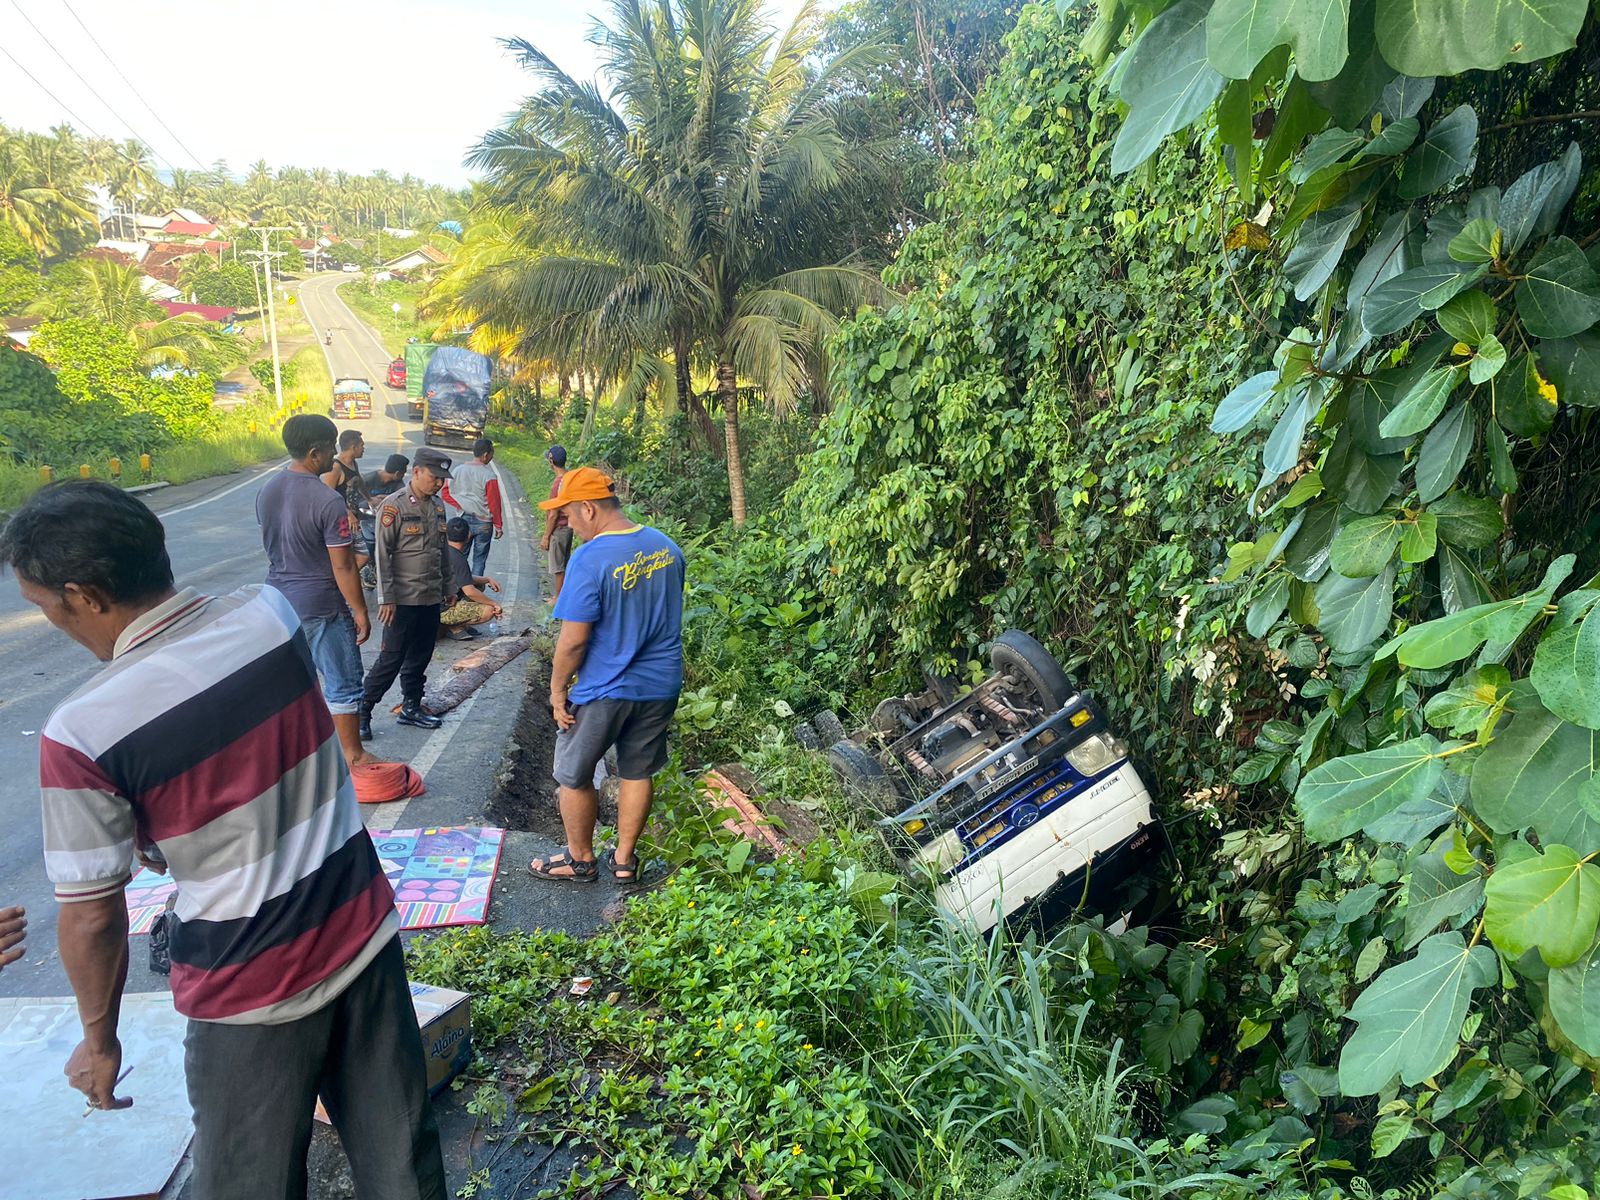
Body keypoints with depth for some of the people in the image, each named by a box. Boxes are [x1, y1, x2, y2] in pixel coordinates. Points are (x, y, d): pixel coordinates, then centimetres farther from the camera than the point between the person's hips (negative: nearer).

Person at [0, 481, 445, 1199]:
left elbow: (91, 917, -12)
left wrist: (99, 1040, 6)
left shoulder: (80, 733, -21)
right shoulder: (271, 613, -8)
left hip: (253, 992, -4)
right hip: (366, 936, 4)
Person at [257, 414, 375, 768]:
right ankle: (352, 755, 15)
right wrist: (360, 611, -9)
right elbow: (343, 568, -18)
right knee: (344, 683, 6)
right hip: (321, 606, -7)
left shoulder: (266, 492, 2)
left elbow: (272, 545, 14)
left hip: (280, 599, 7)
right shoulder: (328, 502, -21)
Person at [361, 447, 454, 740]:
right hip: (404, 599, -7)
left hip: (431, 598, 7)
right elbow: (383, 555, -14)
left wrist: (447, 589, 20)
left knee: (420, 657, 15)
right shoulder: (394, 506, -13)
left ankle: (411, 707, 28)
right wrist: (386, 598, -17)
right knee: (391, 659, -3)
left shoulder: (438, 507, 9)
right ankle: (362, 713, 8)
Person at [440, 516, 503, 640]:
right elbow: (470, 591, -27)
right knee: (488, 611, -21)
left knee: (480, 585, 22)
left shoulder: (443, 550, 7)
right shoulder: (457, 559, -22)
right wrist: (494, 604, -15)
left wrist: (487, 579, 8)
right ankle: (454, 627, -6)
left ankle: (461, 624, 12)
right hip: (443, 610, -10)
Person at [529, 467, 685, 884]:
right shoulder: (667, 547, 0)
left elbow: (574, 639, -20)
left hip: (604, 690, -6)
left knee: (574, 777, 15)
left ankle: (579, 859, 30)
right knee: (637, 774, 19)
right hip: (661, 685, 6)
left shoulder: (589, 559, -22)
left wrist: (557, 688, -7)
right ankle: (625, 859, 31)